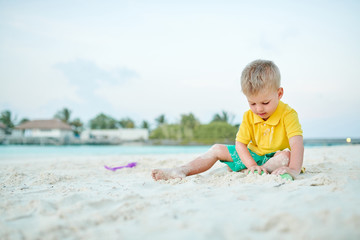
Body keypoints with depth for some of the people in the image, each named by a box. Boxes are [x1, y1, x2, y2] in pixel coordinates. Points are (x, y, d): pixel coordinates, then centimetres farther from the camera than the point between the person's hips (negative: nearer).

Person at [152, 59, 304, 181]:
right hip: (253, 155, 5)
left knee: (285, 155, -39)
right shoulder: (248, 117, -5)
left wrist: (294, 169, -50)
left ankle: (243, 172, -36)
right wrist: (252, 165, -27)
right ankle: (181, 171, -11)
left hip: (274, 157, -4)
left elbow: (297, 143, -33)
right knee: (217, 149, -1)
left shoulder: (287, 114, -20)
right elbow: (240, 144, -9)